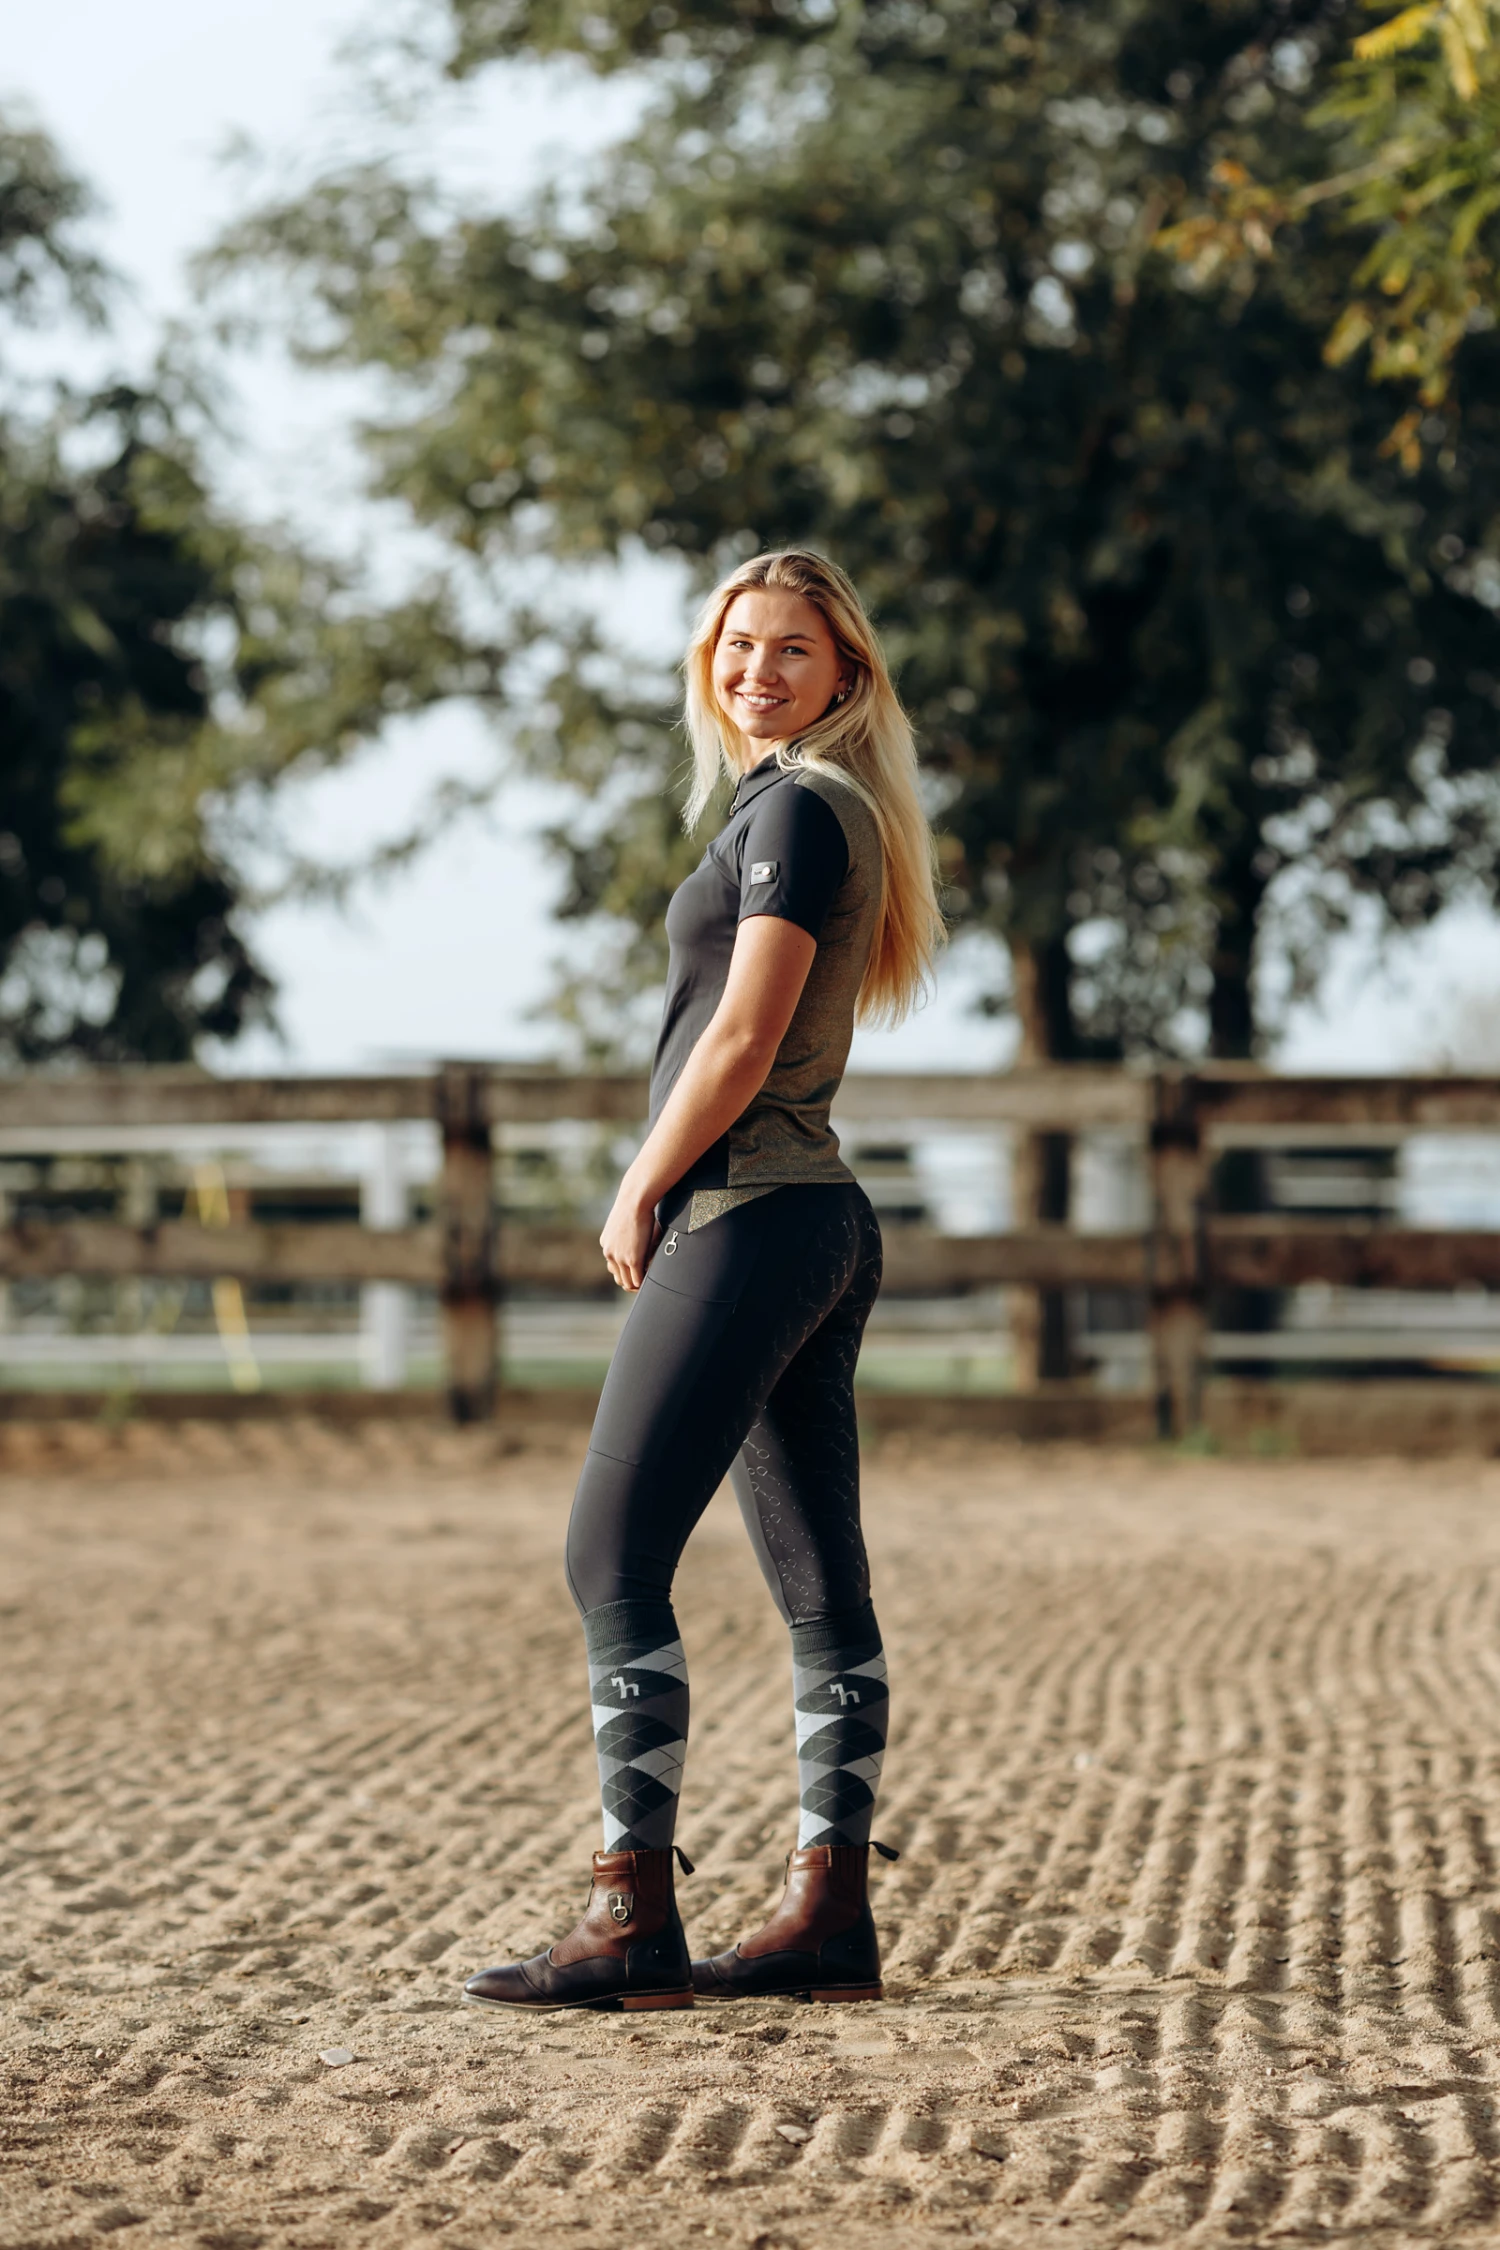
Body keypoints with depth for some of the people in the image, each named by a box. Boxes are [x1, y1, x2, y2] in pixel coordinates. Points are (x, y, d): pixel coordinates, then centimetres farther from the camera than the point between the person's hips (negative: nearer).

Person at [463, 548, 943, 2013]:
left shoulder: (797, 806, -10)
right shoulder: (837, 811, 20)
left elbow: (743, 1034, -16)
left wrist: (640, 1191, -7)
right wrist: (669, 1190, 14)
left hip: (745, 1219, -10)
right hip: (818, 1220, 10)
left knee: (614, 1561, -10)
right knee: (820, 1584, 8)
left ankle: (633, 1924, -11)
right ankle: (830, 1911, 11)